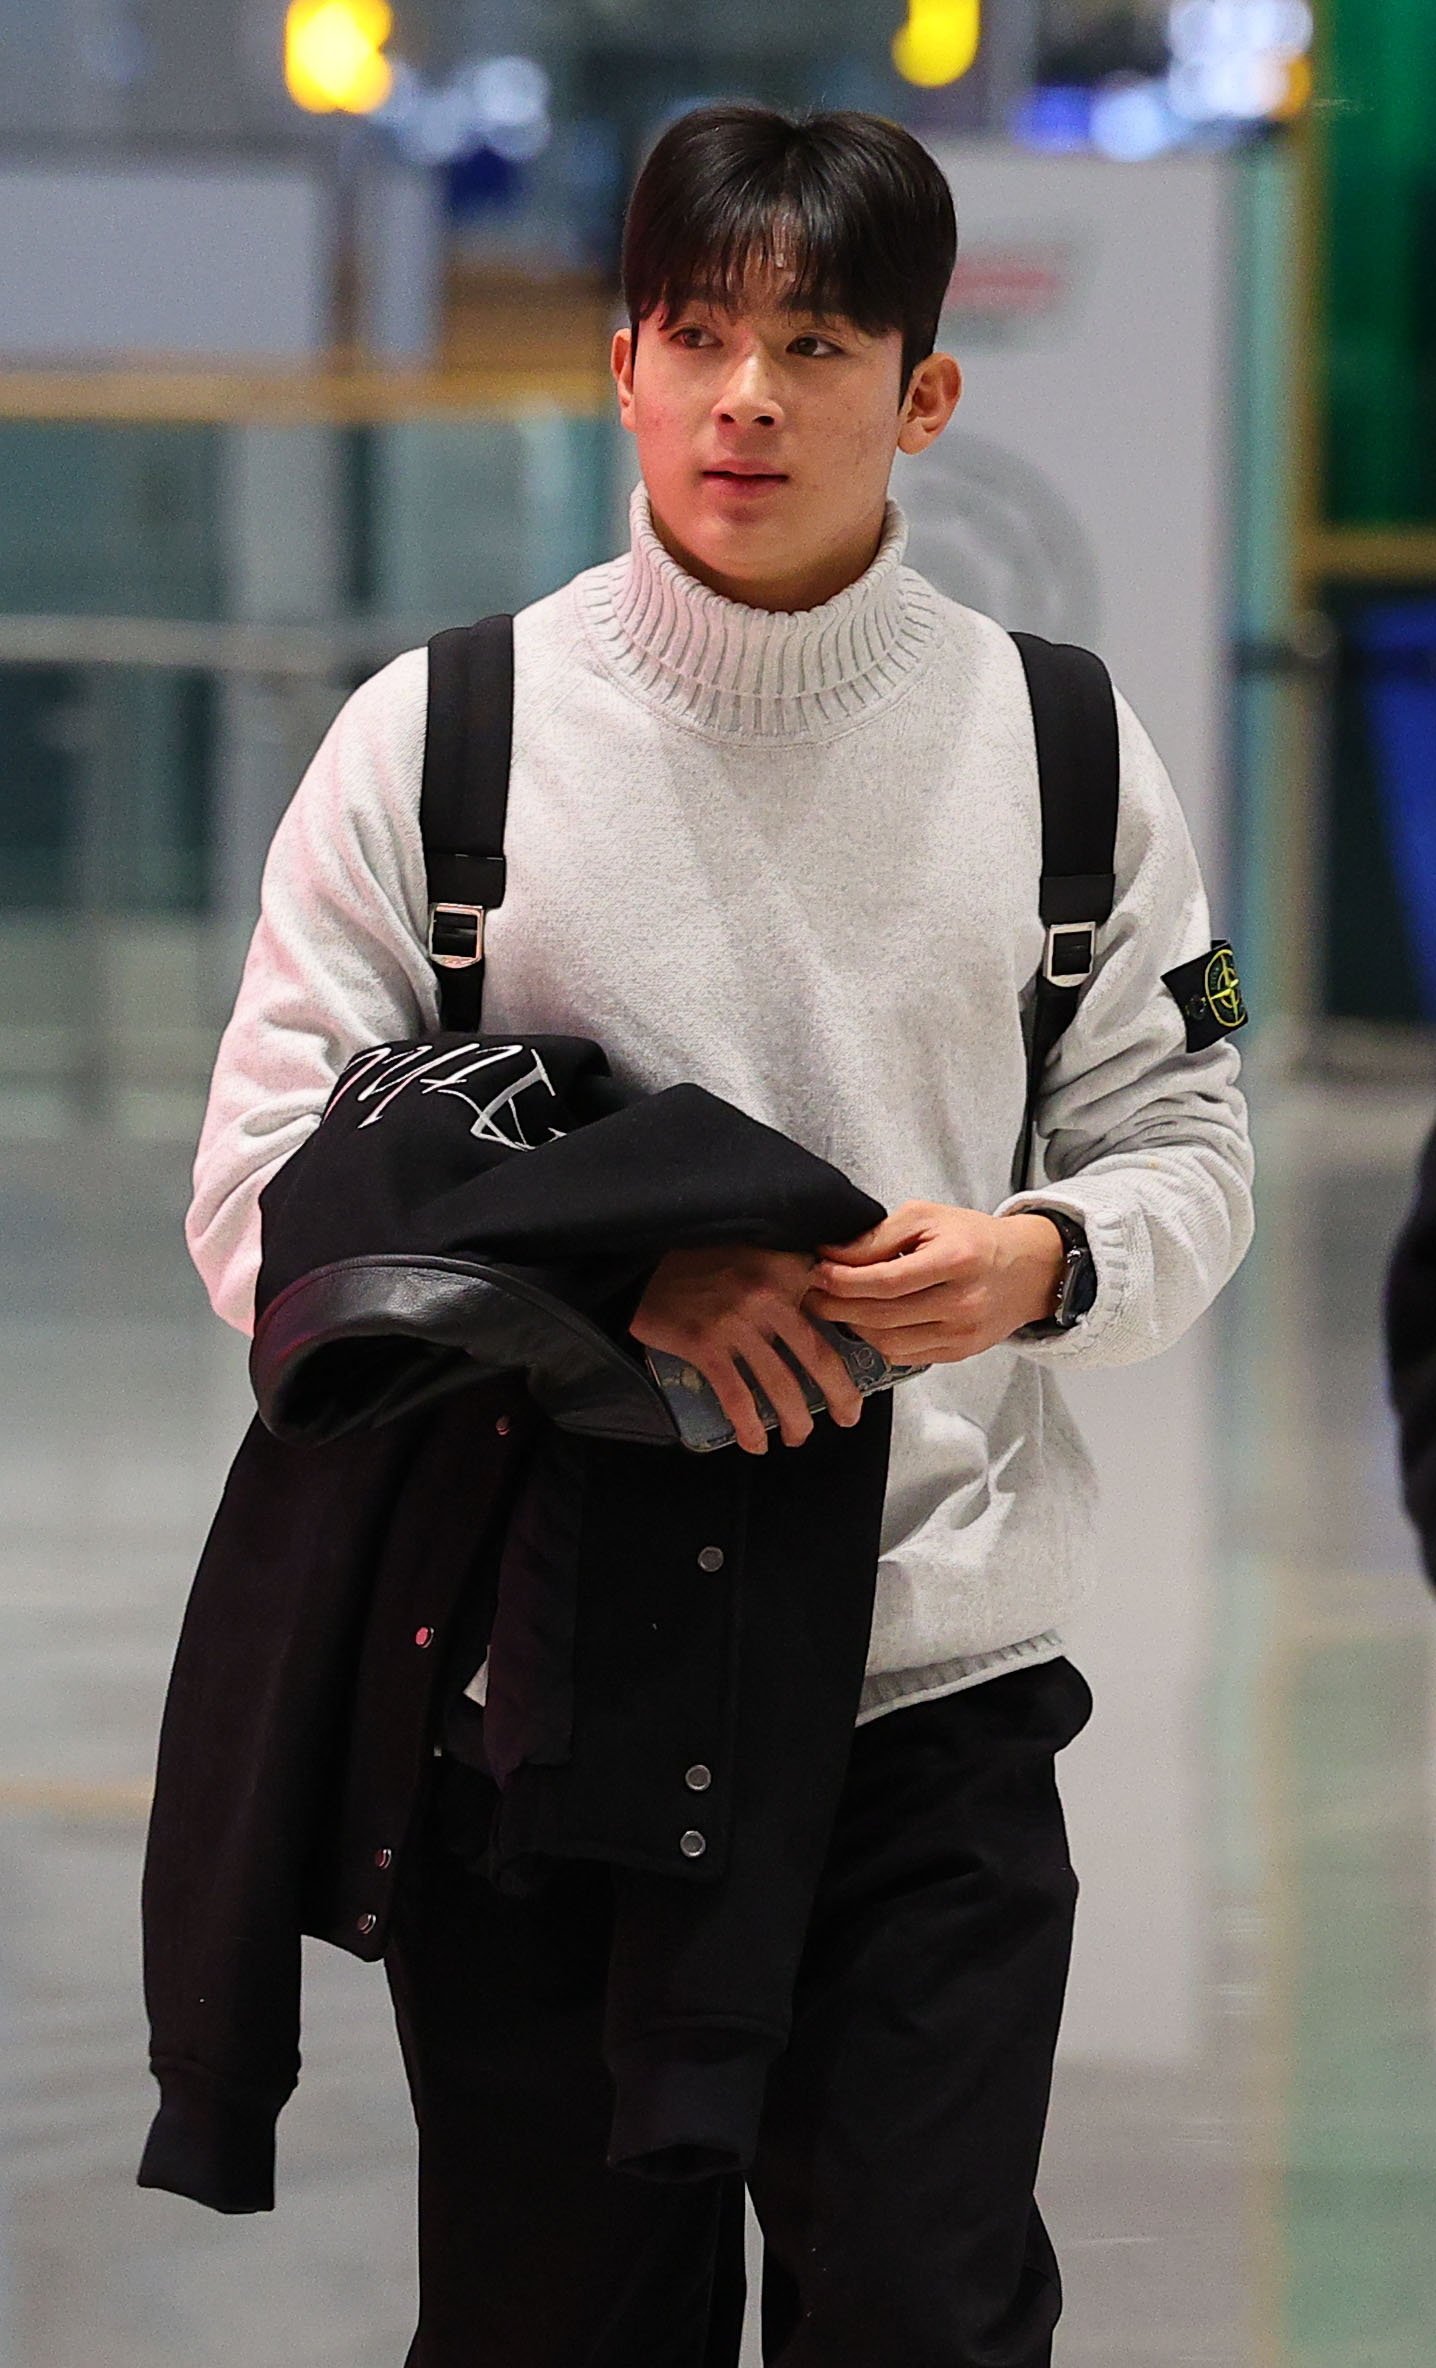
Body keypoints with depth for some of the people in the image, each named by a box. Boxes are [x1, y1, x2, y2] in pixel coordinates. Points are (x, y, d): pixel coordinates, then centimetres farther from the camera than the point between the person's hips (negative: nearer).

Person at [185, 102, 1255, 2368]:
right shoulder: (437, 735, 0)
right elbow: (266, 1197, -2)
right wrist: (616, 1270, -18)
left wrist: (1043, 1264, -14)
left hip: (941, 1695, 0)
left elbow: (1185, 1154, 9)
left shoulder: (1060, 746, 4)